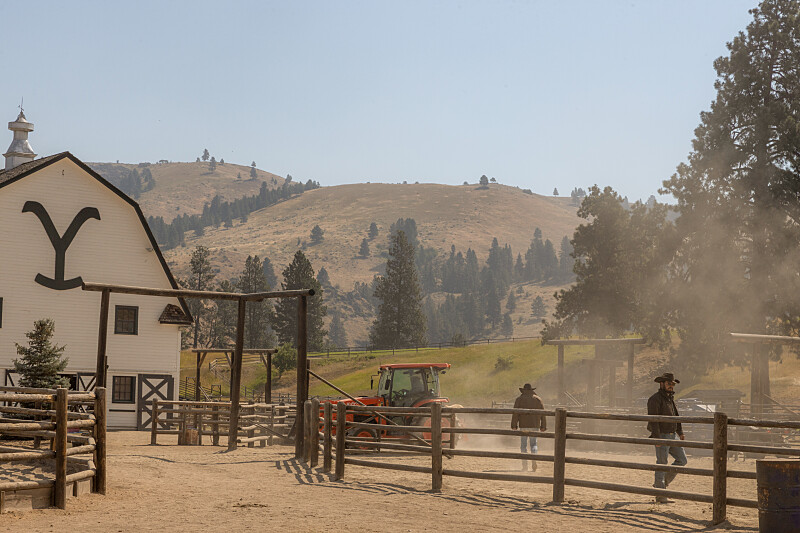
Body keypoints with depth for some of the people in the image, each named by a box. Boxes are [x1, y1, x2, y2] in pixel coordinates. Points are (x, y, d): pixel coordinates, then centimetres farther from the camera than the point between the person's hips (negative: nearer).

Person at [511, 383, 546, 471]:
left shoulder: (519, 399, -1)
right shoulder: (538, 399, 7)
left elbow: (515, 413, -5)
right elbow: (543, 414, 7)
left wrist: (514, 425, -2)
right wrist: (543, 426, 11)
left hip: (523, 426, -2)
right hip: (535, 426, 2)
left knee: (523, 445, 6)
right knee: (534, 444, 13)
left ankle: (525, 464, 2)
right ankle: (534, 459, -11)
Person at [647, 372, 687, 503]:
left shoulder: (670, 399, 16)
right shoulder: (655, 399, -12)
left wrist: (680, 432, 17)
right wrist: (656, 437, -24)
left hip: (672, 435, 9)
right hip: (662, 436, -9)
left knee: (682, 459, 8)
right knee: (662, 464, -5)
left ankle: (663, 482, 18)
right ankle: (660, 496, -1)